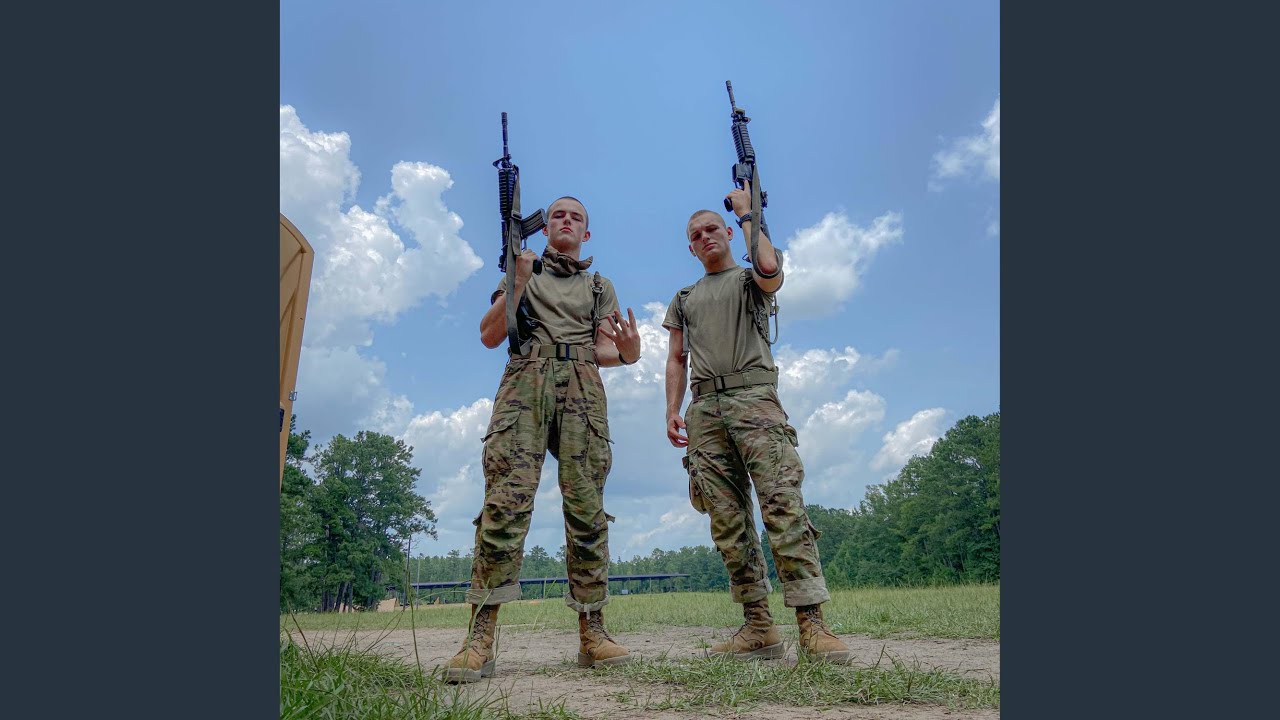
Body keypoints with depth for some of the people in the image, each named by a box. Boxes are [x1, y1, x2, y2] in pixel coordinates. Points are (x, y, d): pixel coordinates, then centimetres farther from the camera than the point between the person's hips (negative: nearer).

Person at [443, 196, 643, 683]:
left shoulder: (600, 286, 25)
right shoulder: (523, 270, 23)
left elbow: (604, 349, 15)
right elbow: (490, 336, 12)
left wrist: (627, 352, -9)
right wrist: (518, 282, 0)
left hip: (582, 389, 2)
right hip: (525, 381, -1)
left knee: (587, 506, -7)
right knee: (506, 500, -16)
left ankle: (592, 633, -2)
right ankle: (480, 638, -16)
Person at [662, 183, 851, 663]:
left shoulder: (749, 279, 15)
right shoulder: (684, 299, 28)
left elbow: (769, 268, -11)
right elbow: (676, 360, 22)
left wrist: (746, 213, 2)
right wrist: (672, 411, 7)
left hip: (753, 396, -4)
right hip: (704, 410, 4)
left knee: (783, 505, -17)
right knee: (728, 521, -2)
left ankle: (811, 624, -16)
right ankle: (759, 627, 2)